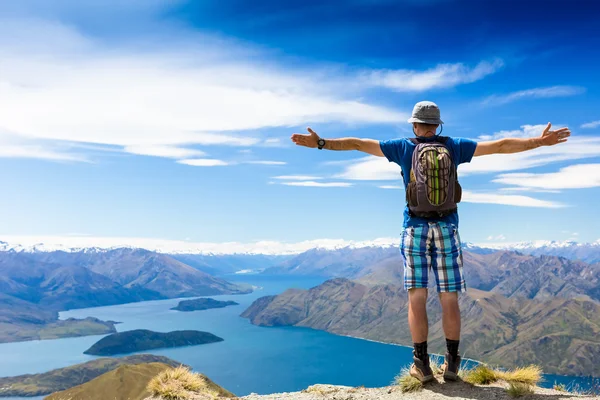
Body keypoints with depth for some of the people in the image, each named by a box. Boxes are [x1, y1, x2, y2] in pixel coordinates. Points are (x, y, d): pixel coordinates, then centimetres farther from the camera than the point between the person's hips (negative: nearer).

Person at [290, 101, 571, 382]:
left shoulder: (404, 147, 2)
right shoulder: (454, 146, 6)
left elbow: (357, 144, 1)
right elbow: (500, 146, 8)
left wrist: (321, 143, 5)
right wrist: (540, 142, 17)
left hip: (415, 229, -1)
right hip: (446, 229, 1)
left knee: (417, 296, 0)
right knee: (449, 298, 5)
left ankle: (422, 364, 0)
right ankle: (451, 364, 8)